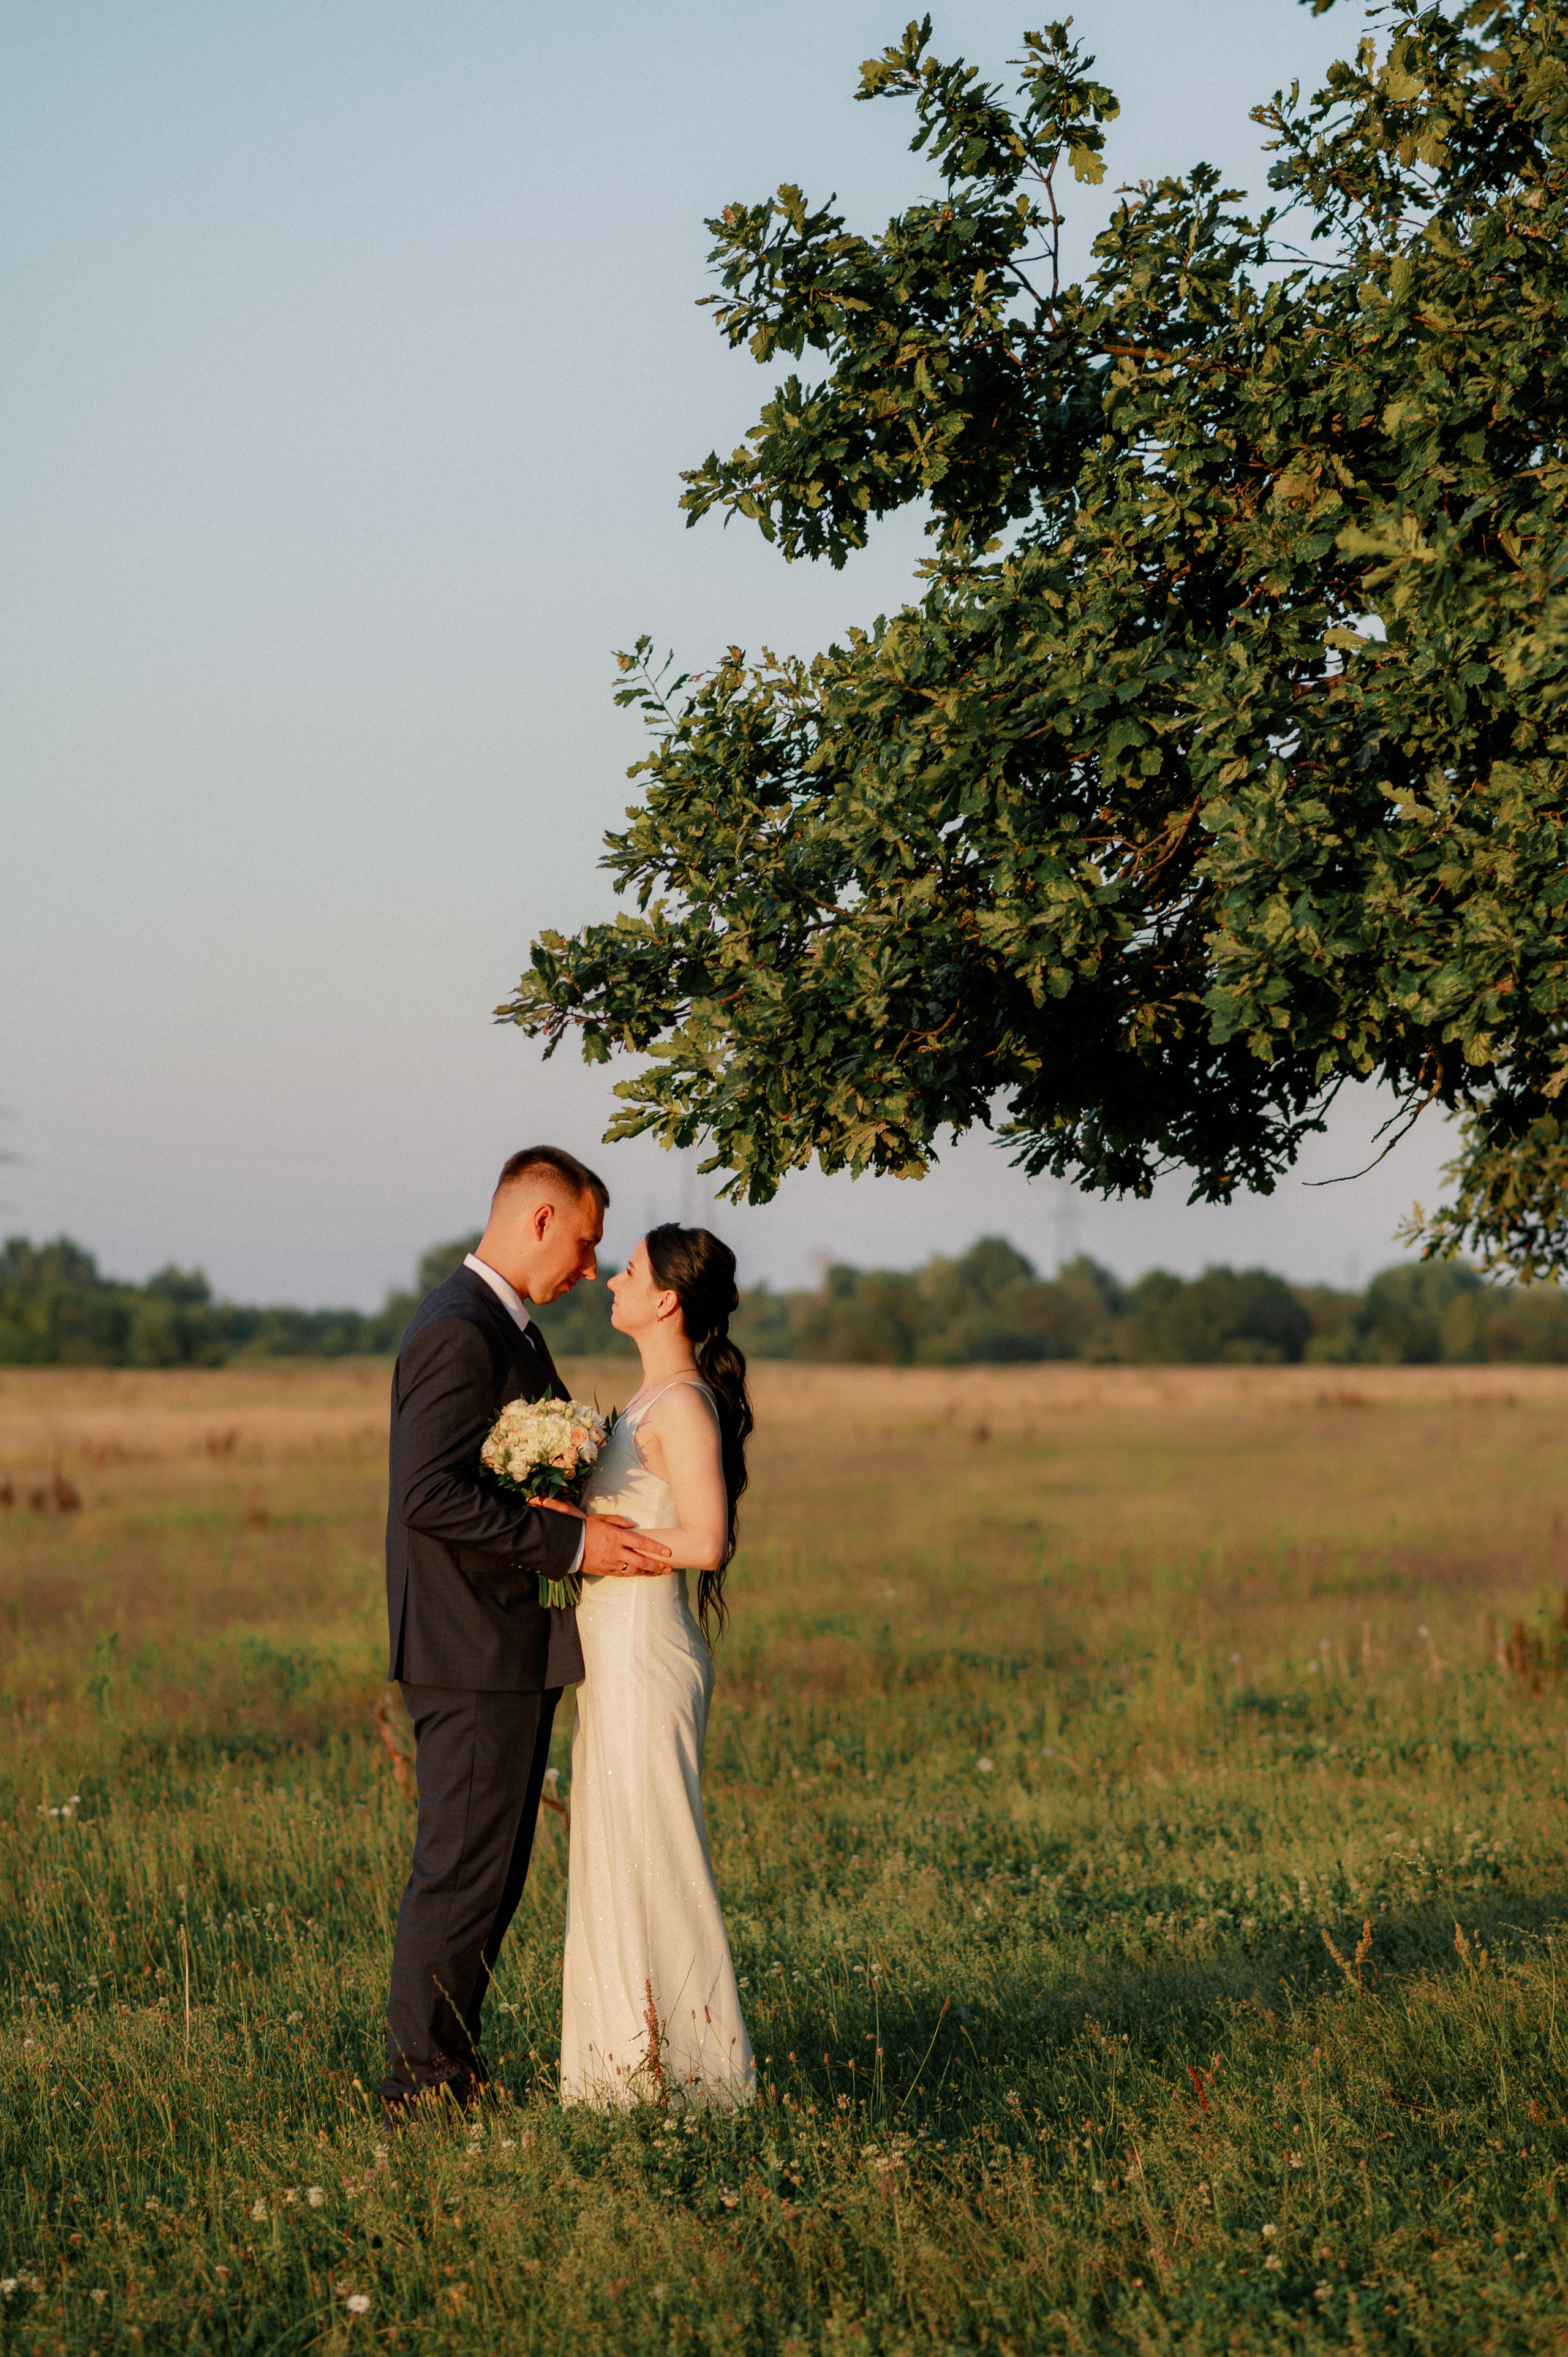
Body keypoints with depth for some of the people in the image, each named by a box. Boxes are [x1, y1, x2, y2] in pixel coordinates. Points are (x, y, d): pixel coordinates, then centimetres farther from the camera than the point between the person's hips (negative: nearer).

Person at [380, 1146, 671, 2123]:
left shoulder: (509, 1329, 18)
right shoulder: (457, 1333, -16)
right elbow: (431, 1495, -24)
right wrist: (569, 1544, -23)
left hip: (517, 1648, 10)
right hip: (474, 1652, -10)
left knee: (494, 1869, 13)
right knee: (464, 1869, -6)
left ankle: (450, 2068, 18)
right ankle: (421, 2087, -1)